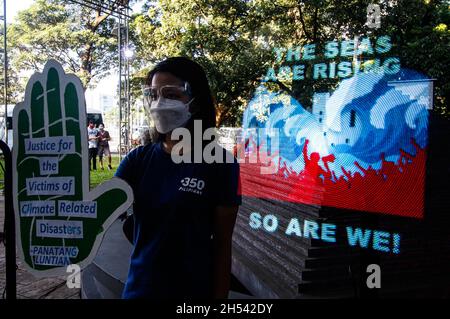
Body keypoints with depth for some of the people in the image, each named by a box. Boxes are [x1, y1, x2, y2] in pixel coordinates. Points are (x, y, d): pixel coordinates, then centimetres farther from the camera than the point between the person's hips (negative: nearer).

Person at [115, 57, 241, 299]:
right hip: (139, 287, 4)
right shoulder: (138, 159, -2)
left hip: (194, 290, -3)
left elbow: (222, 244, -9)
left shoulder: (219, 164, -13)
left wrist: (220, 296, -7)